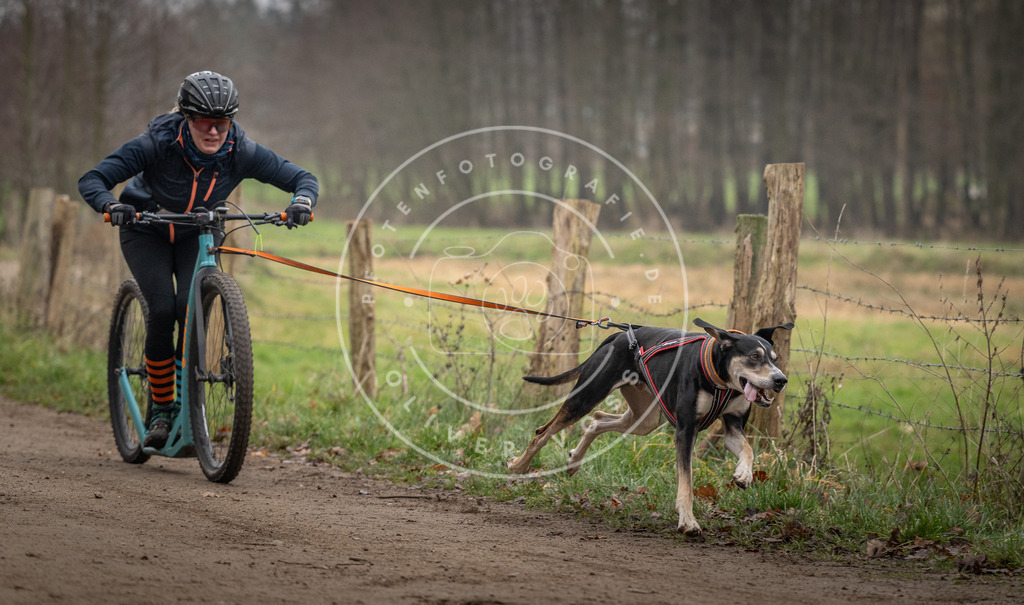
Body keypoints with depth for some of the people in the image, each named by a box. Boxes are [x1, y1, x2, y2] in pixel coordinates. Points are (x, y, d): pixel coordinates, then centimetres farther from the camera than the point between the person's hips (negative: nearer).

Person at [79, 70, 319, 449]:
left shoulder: (241, 152, -25)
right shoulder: (157, 144, -31)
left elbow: (303, 178, -20)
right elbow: (91, 180, -30)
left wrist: (301, 203, -42)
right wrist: (111, 205, -51)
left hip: (197, 234, 2)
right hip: (146, 231, -2)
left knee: (191, 307, -23)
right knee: (162, 311, -21)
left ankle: (185, 407, -9)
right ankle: (160, 411, -4)